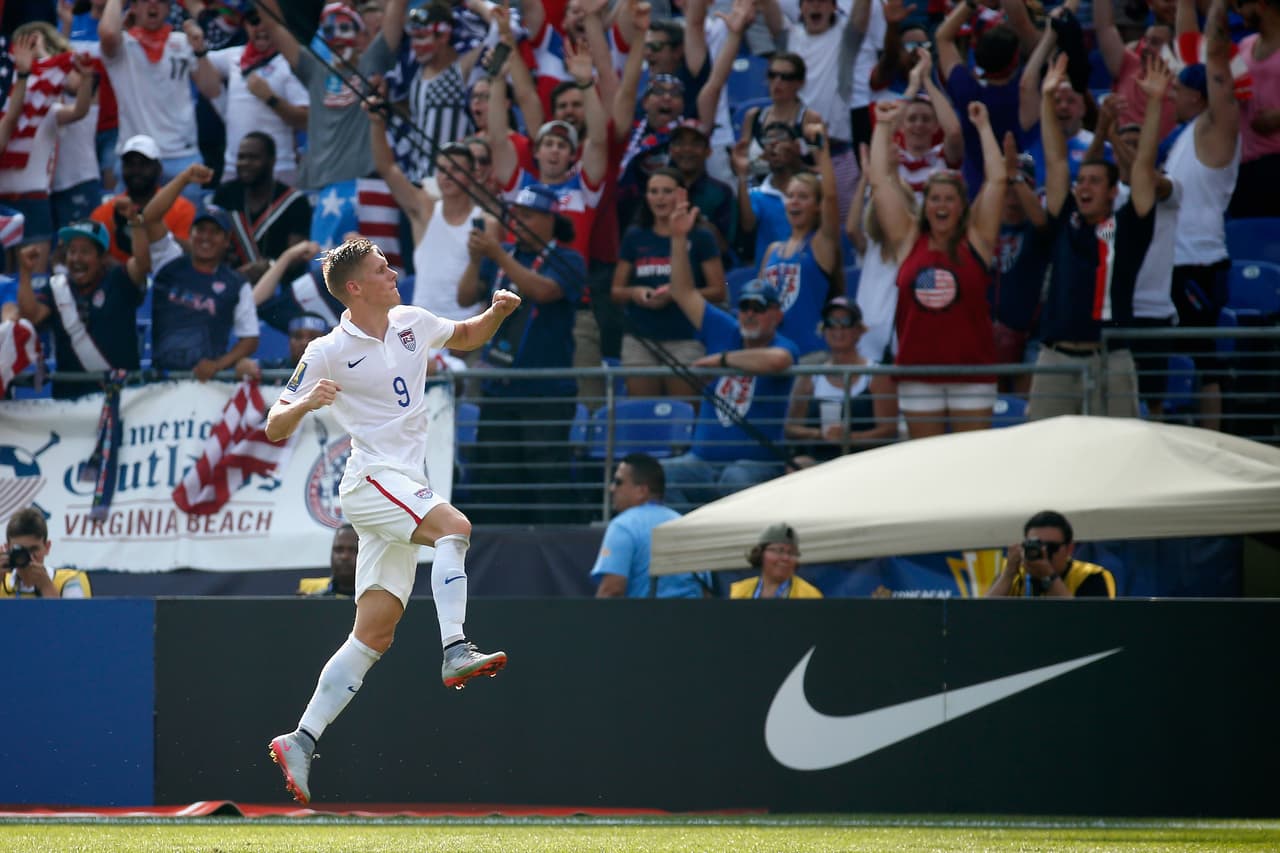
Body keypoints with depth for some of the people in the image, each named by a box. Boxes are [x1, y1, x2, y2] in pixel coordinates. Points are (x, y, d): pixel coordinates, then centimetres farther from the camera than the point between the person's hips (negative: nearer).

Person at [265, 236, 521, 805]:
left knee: (374, 636, 0)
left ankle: (302, 741, 0)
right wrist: (305, 403, -26)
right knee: (455, 526, -32)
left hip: (404, 488, 6)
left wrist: (497, 312, 10)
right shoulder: (328, 353, -6)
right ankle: (456, 652, -38)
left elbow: (466, 337, 31)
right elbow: (275, 429, -3)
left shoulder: (411, 322, 11)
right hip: (371, 479, -6)